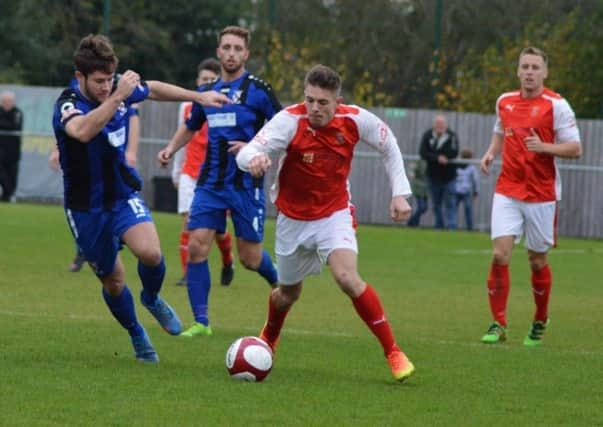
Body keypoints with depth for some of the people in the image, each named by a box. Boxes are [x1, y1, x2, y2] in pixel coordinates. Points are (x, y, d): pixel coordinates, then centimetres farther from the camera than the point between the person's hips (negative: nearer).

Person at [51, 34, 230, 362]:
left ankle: (152, 299, 9)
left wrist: (199, 97, 20)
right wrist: (117, 97, -51)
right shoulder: (68, 104, -24)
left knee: (150, 252, -24)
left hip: (124, 196, 3)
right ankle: (137, 336, 36)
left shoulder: (120, 88, -7)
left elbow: (154, 90, 17)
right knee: (113, 282, 9)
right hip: (86, 208, -3)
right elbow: (83, 131, -49)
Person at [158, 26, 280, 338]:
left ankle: (280, 283, 36)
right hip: (210, 182, 4)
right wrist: (171, 148, 10)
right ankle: (200, 322, -3)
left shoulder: (258, 90, -5)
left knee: (250, 258, 1)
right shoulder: (207, 92, 10)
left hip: (246, 183, -4)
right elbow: (190, 127, 28)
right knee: (196, 246, -10)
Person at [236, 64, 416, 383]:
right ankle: (268, 339, 53)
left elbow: (388, 146, 3)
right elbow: (248, 153, -36)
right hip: (293, 219, 1)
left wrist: (400, 193, -3)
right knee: (289, 293, 18)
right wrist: (254, 159, -60)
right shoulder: (290, 120, -23)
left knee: (347, 277, -26)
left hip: (334, 215, -1)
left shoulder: (354, 120, -16)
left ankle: (393, 353, -17)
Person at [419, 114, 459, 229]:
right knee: (436, 203, 10)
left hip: (448, 176, -3)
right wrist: (437, 158, -25)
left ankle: (451, 225, -8)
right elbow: (423, 153, -14)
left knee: (449, 202, -6)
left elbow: (454, 153, -19)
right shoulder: (427, 136, -3)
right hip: (433, 175, 3)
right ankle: (439, 225, 20)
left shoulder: (452, 136, -8)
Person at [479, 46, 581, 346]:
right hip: (507, 191, 3)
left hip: (542, 194, -3)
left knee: (537, 260, 6)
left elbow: (575, 149, -9)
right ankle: (499, 324, -3)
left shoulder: (556, 105, -8)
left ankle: (540, 322, 26)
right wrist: (491, 152, 7)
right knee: (499, 255, -11)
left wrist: (544, 147, -24)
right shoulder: (505, 102, 7)